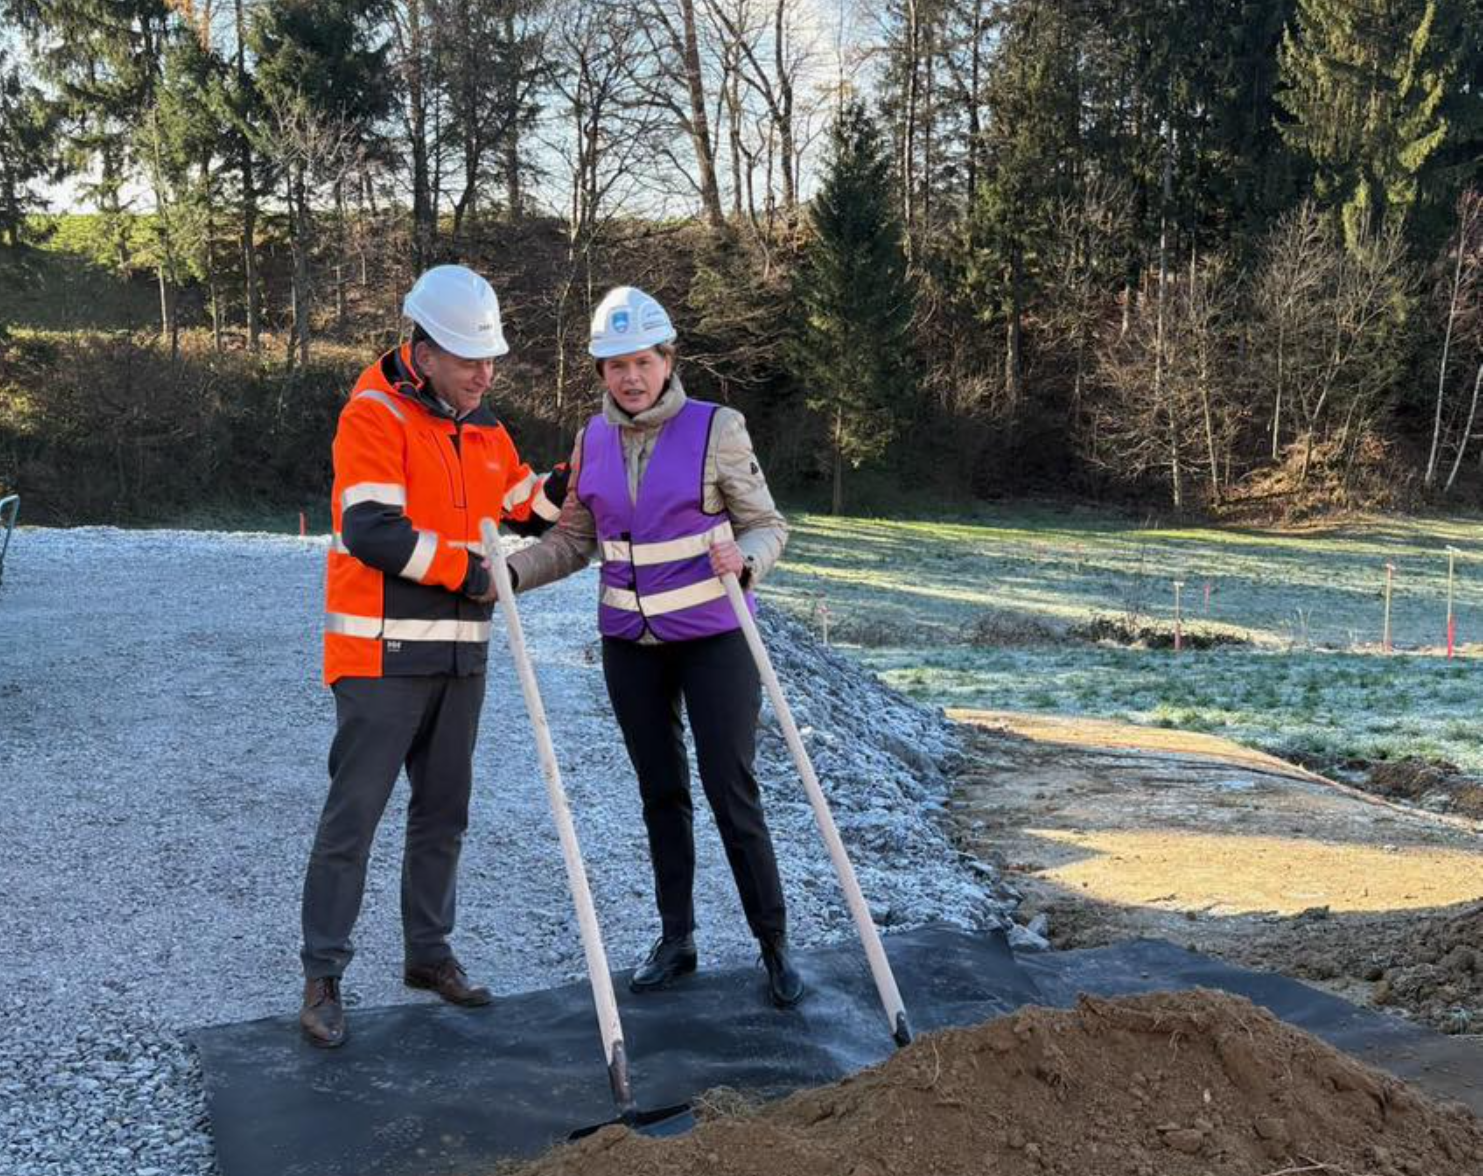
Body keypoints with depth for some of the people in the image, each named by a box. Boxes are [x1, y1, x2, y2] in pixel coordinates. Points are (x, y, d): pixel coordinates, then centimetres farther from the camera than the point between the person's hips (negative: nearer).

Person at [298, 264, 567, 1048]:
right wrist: (469, 571, -20)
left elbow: (524, 506, 20)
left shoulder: (480, 426, 11)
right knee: (353, 814, -2)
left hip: (459, 655, 7)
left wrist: (577, 479, 1)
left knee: (444, 811, 15)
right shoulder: (375, 415, -12)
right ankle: (322, 976, 9)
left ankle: (429, 951, 29)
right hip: (383, 653, -7)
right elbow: (371, 531, -23)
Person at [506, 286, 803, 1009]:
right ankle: (676, 940, 25)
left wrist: (743, 558, -30)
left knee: (731, 793, -4)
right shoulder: (593, 439, 2)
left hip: (713, 636, -4)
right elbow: (573, 541, 8)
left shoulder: (715, 429, -11)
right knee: (659, 792, 12)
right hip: (630, 643, 4)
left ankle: (775, 946, 10)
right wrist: (508, 570, -9)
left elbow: (767, 526, -7)